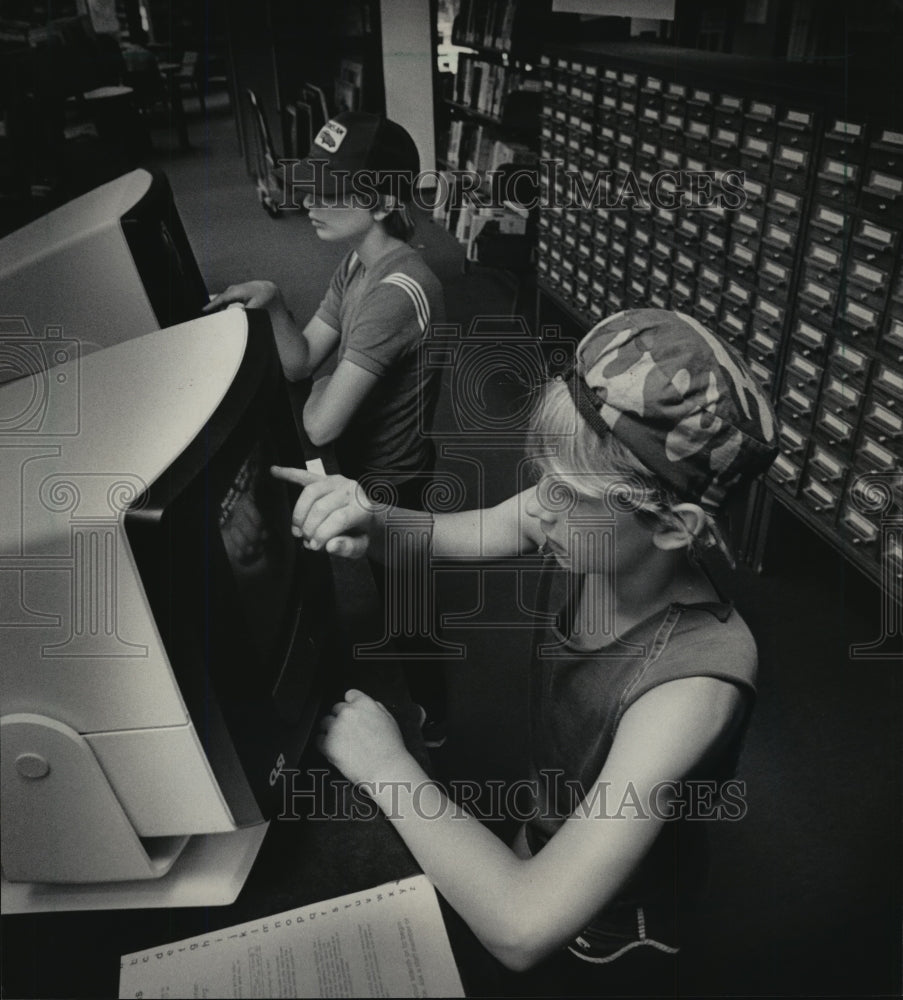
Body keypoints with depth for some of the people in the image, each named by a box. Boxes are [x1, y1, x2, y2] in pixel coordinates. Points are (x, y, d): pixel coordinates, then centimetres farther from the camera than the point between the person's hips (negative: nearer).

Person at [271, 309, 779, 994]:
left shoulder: (692, 680, -42)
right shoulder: (584, 524, -26)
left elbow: (521, 930, -44)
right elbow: (458, 534, -8)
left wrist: (387, 767, -34)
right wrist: (373, 525, -29)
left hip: (612, 924, -5)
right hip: (552, 834, 5)